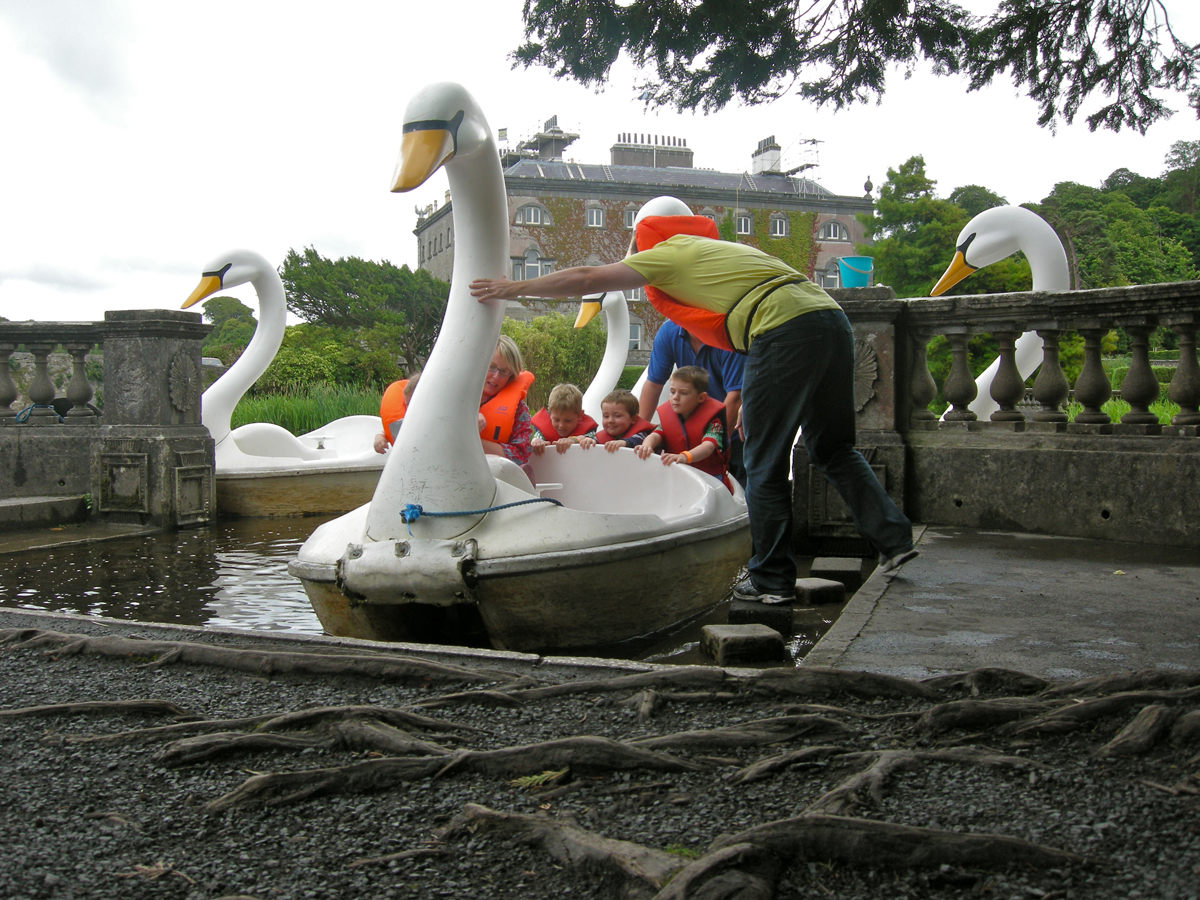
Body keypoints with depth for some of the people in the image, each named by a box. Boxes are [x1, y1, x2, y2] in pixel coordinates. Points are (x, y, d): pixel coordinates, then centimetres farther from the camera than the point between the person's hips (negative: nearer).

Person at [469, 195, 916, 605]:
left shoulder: (670, 253, 10)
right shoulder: (724, 250, 32)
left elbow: (585, 279, 11)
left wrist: (515, 288, 22)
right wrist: (753, 404, 28)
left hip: (787, 331, -8)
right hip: (832, 317, 8)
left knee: (764, 465, 2)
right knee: (833, 449, 19)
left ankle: (772, 579, 8)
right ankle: (893, 537, 14)